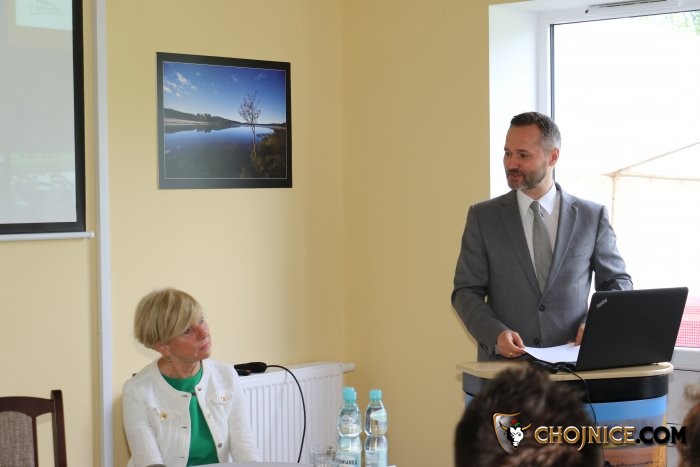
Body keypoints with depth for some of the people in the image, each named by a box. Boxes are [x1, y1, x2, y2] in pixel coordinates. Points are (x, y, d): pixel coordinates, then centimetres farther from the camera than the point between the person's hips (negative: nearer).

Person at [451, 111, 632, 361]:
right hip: (503, 363, -1)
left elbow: (618, 282, 16)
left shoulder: (592, 216, 8)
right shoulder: (483, 216, 7)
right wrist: (496, 334, -12)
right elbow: (465, 291, 6)